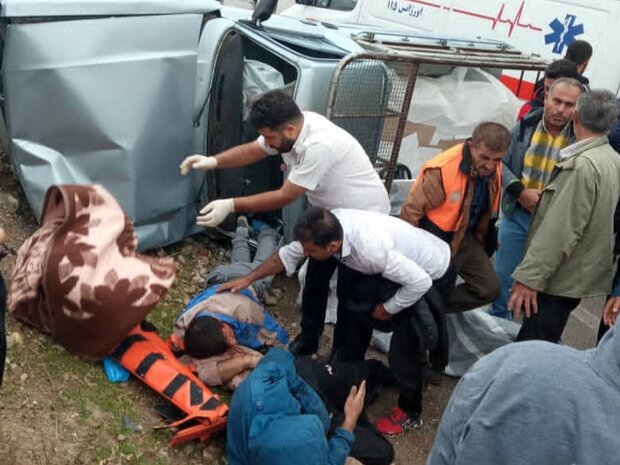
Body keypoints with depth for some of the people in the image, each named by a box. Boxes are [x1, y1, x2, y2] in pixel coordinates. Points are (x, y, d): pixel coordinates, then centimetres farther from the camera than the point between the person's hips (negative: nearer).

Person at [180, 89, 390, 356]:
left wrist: (230, 206, -32)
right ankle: (308, 339, 30)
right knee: (316, 276, 14)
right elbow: (252, 151, -1)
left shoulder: (319, 146, -37)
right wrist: (213, 161, -18)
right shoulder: (289, 126, -11)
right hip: (332, 213, 9)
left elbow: (284, 197, -32)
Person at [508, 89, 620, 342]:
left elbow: (561, 230, -24)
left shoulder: (583, 164, -21)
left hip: (560, 279, -9)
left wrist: (529, 276, -23)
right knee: (530, 347, 20)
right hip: (579, 273, 9)